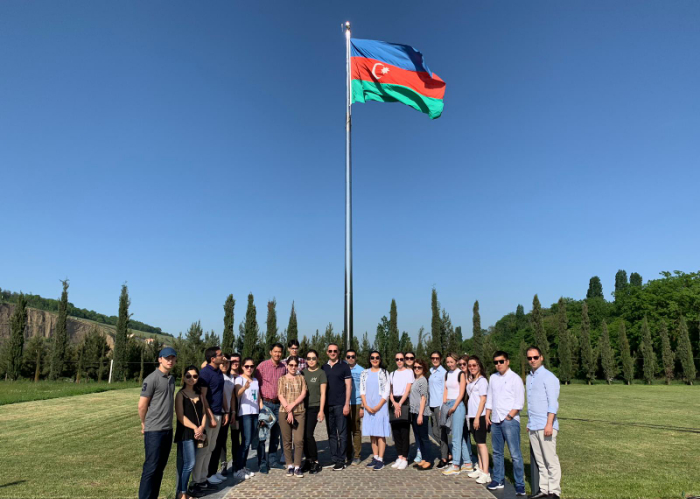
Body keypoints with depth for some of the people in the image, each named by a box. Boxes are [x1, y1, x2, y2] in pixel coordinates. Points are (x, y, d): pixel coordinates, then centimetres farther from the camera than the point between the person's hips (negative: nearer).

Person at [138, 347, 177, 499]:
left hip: (168, 430, 7)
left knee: (160, 468, 13)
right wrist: (145, 424, 2)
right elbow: (142, 406, -9)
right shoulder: (152, 379, -12)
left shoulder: (172, 379, 10)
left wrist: (167, 423, 12)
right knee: (151, 468, -1)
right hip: (154, 431, -7)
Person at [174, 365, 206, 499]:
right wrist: (195, 428, -13)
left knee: (184, 464, 9)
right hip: (185, 433, -5)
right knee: (190, 463, -8)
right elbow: (180, 416, -11)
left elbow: (203, 413, 11)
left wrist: (201, 428, -6)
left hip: (197, 433, 5)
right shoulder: (180, 394, -3)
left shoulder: (199, 394, 14)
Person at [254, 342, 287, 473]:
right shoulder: (262, 365, -5)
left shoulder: (284, 368, 7)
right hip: (266, 403, -4)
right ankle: (263, 463, 6)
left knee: (275, 434, 11)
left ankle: (272, 460, 23)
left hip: (278, 404, 4)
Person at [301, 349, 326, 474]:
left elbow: (323, 393, -3)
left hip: (314, 407, -4)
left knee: (308, 434, -11)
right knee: (303, 435, 3)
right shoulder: (303, 372, 11)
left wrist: (321, 410, -9)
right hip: (303, 406, 5)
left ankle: (316, 462, 2)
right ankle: (308, 460, 18)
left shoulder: (321, 373, -1)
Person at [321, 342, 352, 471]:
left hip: (340, 405, -4)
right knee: (331, 434, 9)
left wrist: (347, 404, -10)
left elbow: (348, 386, -3)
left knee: (342, 433, -2)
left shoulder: (344, 366, 0)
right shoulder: (324, 367, 11)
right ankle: (334, 459, 16)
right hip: (328, 405, 4)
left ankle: (341, 461, 4)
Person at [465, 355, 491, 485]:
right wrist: (469, 415, 11)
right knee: (477, 442, 12)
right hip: (471, 415, 8)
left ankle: (486, 473, -8)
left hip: (480, 416, -8)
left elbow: (482, 400, -13)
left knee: (481, 443, -8)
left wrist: (477, 417, -16)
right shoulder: (471, 381, 14)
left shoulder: (482, 380, -8)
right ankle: (480, 469, 19)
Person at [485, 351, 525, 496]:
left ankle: (520, 485, 4)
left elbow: (519, 402, -9)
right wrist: (487, 416, 10)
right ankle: (498, 480, 25)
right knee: (497, 452, 13)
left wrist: (508, 417, -12)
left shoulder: (515, 378, -6)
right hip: (495, 421, 6)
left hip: (510, 421, -6)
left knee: (515, 454, -5)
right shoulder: (493, 378, 12)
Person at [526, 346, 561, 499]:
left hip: (545, 426, -7)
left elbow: (553, 403, -14)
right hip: (533, 427, 7)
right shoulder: (529, 377, 14)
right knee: (540, 461, 12)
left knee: (551, 460, 0)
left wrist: (549, 424, -20)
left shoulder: (548, 377, -9)